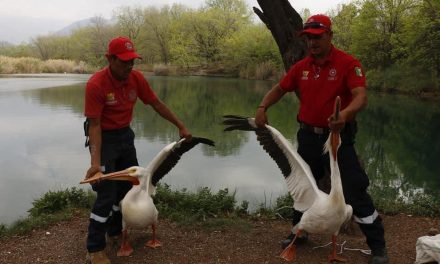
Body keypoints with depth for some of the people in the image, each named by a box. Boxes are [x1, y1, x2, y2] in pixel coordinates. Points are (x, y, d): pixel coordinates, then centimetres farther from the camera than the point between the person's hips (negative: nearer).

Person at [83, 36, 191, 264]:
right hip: (103, 138, -7)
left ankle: (116, 231, 36)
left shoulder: (136, 78, -10)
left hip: (125, 135, 7)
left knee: (129, 185, 16)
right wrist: (95, 161, -34)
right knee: (107, 194, -9)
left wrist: (180, 126, 4)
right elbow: (94, 124, -26)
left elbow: (156, 104, 2)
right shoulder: (96, 84, -26)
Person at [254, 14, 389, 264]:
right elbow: (279, 89, 13)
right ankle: (299, 231, 38)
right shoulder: (301, 67, 3)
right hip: (308, 136, 5)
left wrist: (345, 114, -45)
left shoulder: (348, 63, -13)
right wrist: (263, 107, -5)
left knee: (354, 190, -3)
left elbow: (361, 97, -24)